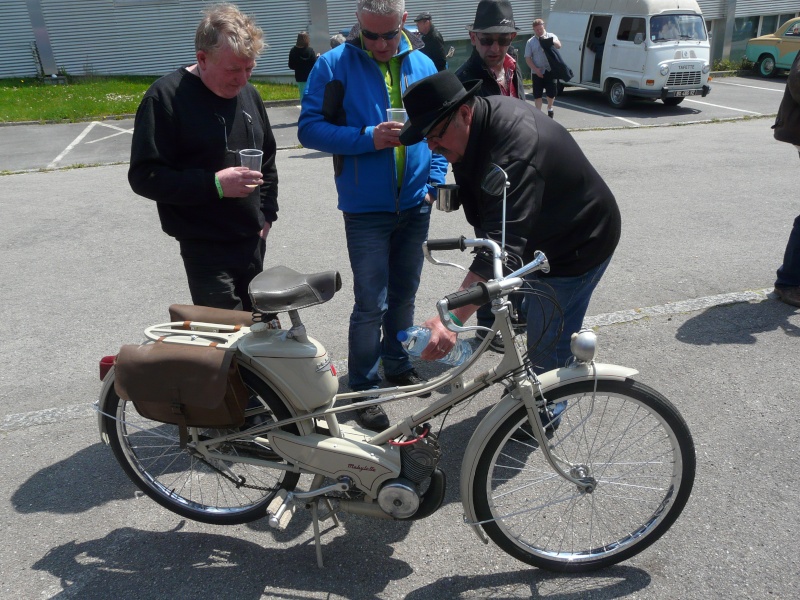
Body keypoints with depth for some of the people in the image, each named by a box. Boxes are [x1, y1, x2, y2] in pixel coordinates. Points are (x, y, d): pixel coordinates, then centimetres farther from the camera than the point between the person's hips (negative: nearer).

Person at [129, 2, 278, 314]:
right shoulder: (166, 96, -12)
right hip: (204, 247, -6)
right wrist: (214, 184, -24)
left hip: (252, 241, 7)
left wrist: (267, 213, 9)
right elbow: (144, 176, -15)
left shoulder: (248, 93, 9)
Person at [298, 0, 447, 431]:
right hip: (365, 209, -4)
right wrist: (368, 138, -19)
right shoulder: (334, 64, -5)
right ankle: (363, 390, 14)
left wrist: (435, 180, 3)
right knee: (371, 304, -3)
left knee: (403, 294, 16)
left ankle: (398, 366, 37)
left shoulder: (423, 65, 7)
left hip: (415, 206, 5)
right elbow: (309, 128, -8)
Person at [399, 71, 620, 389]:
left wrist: (451, 320, -55)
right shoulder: (486, 111, -8)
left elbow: (503, 246, -49)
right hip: (539, 236, 10)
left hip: (576, 247, -10)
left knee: (547, 353, -4)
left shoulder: (515, 152, -39)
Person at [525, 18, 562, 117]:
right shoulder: (530, 42, 4)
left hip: (550, 70, 0)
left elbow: (559, 45, -14)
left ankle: (549, 108, 31)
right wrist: (536, 69, -12)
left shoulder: (551, 36, 4)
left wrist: (550, 41, -34)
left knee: (552, 93, 3)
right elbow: (528, 58, 0)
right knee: (537, 94, 1)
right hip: (537, 72, 0)